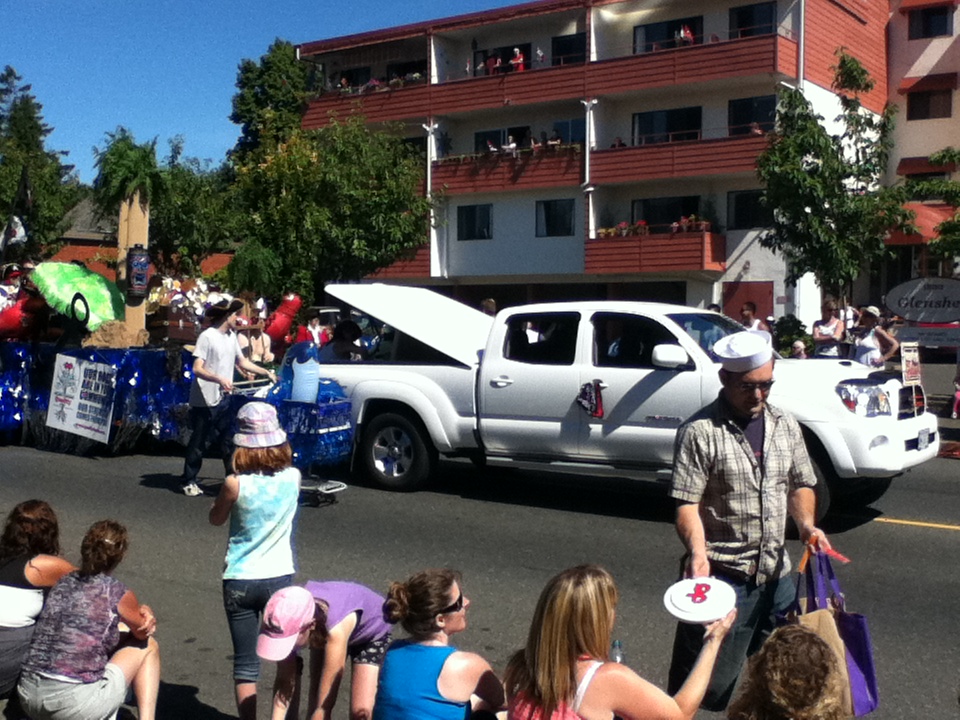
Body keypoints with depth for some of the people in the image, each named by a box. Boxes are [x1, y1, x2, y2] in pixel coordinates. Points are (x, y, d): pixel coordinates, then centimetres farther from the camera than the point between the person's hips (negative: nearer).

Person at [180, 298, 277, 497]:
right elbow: (197, 369, -19)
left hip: (224, 399, 7)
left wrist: (266, 372, 15)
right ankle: (188, 481, 15)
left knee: (229, 441, 7)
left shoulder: (232, 336, 11)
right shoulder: (207, 336, -13)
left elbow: (242, 362, 20)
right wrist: (219, 379, -32)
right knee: (200, 443, 3)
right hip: (205, 401, -7)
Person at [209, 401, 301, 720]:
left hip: (239, 581, -2)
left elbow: (215, 519, 1)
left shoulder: (235, 484, -16)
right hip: (279, 577, 2)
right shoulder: (293, 477, -9)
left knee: (245, 664, 9)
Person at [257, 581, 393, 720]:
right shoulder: (292, 618, -31)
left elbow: (324, 707, -39)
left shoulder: (336, 630, -45)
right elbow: (285, 682, -22)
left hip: (372, 632, -4)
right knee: (315, 705, -6)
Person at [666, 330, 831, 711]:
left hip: (776, 574, 6)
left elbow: (800, 485, 18)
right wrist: (697, 551, -30)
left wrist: (806, 523, -1)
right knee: (708, 685, -1)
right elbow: (687, 505, -14)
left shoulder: (785, 425, 9)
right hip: (722, 576, -6)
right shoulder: (699, 432, -10)